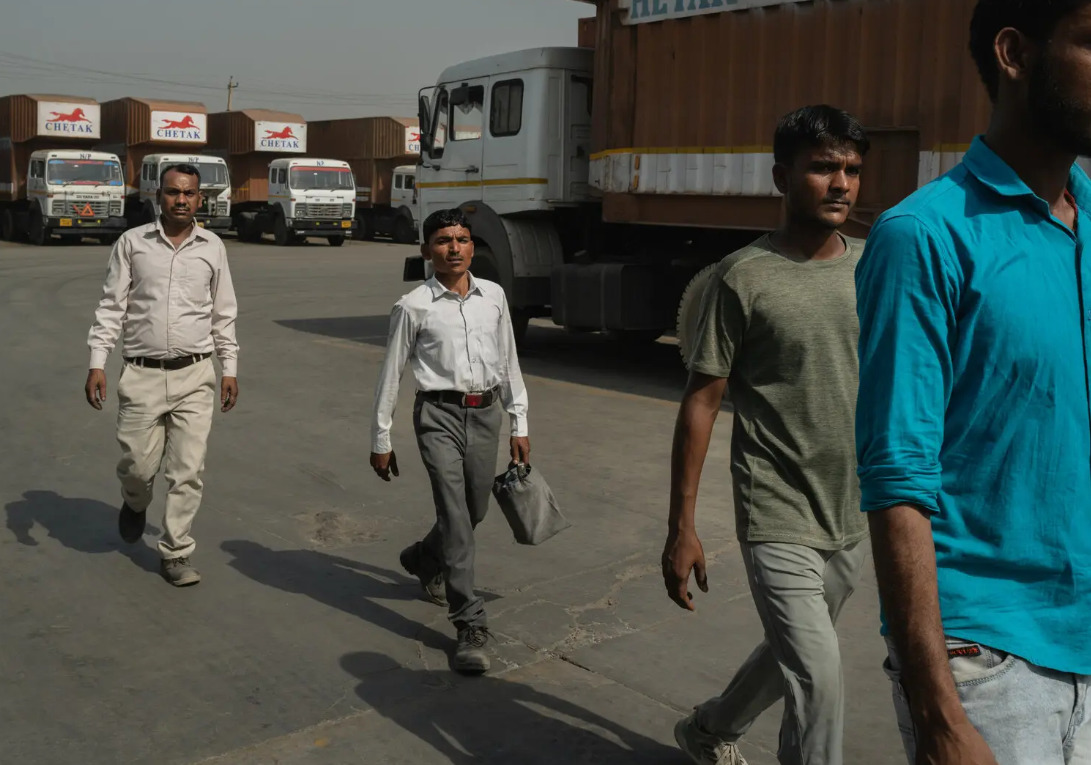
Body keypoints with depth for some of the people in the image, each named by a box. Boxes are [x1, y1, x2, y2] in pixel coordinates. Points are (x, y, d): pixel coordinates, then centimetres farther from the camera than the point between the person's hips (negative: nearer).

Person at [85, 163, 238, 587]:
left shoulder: (212, 247, 5)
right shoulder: (133, 242, 1)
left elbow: (224, 314, 10)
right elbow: (111, 307, 1)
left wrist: (230, 368, 7)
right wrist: (97, 364, -5)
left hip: (194, 376, 1)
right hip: (142, 374, -1)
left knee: (187, 472, 1)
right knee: (138, 465, 6)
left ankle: (175, 554, 13)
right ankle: (135, 504, 42)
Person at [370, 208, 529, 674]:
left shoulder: (493, 296, 7)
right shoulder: (414, 307, -3)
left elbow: (508, 362, 14)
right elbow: (391, 374, 2)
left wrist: (519, 425, 13)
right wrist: (381, 440, 5)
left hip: (486, 412, 5)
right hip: (439, 414, -4)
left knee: (474, 512, 15)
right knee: (455, 515, -11)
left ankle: (423, 559, 47)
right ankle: (471, 627, -7)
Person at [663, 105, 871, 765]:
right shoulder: (746, 278, -12)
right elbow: (701, 402, -10)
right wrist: (681, 529, -11)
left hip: (855, 518, 6)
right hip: (779, 519, -6)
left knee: (794, 655, 21)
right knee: (818, 680, -11)